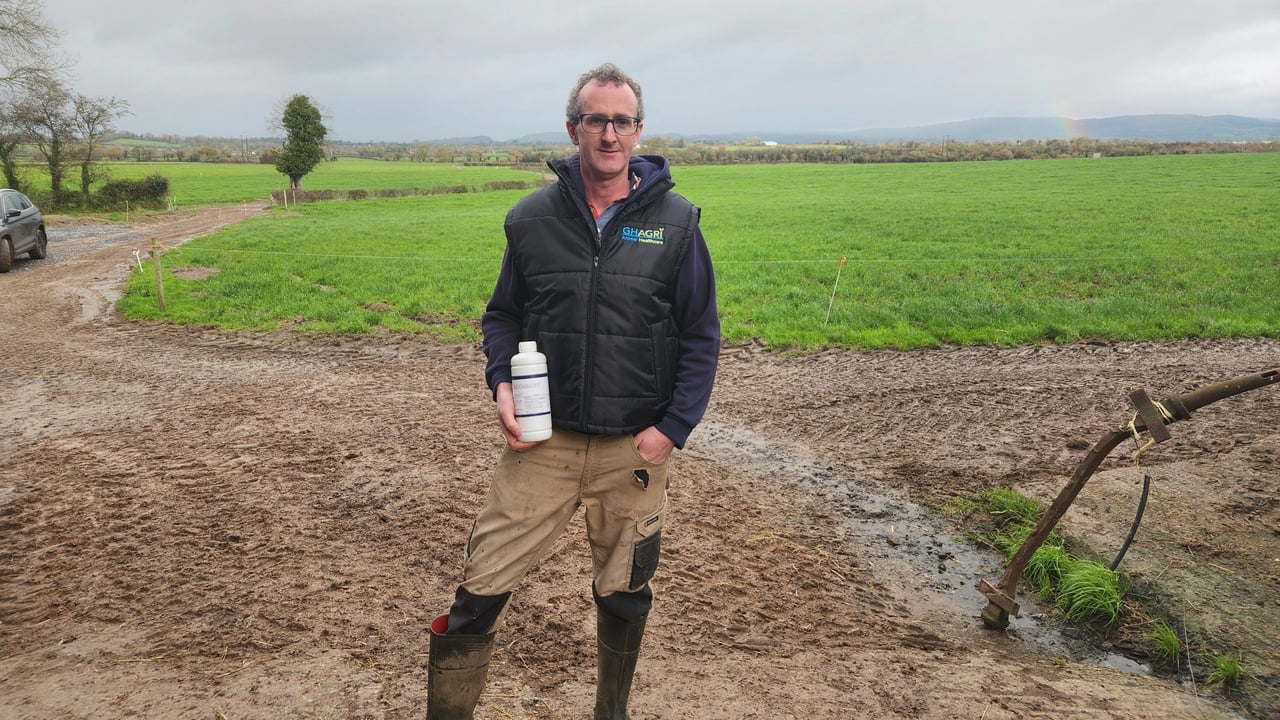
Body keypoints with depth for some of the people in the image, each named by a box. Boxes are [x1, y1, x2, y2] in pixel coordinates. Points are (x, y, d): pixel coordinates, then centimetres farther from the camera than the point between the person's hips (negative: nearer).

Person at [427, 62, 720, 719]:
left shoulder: (675, 222, -2)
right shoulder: (532, 219, 1)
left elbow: (701, 337, 1)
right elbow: (502, 314, 12)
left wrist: (673, 428, -7)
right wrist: (502, 382, -6)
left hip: (634, 447, 0)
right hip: (543, 440, 1)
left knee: (624, 595, 16)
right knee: (480, 587, -1)